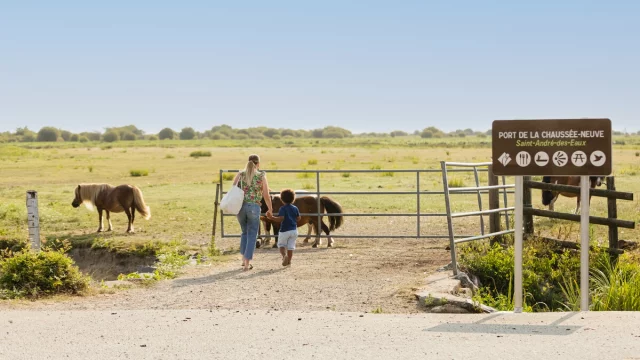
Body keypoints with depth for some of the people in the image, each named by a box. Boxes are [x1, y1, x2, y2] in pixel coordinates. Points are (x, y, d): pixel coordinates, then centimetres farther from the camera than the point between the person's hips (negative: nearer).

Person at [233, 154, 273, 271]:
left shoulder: (240, 174, 5)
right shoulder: (261, 176, -1)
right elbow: (266, 196, -1)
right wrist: (270, 209, 11)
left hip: (240, 206, 3)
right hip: (254, 207, -3)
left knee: (245, 232, 24)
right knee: (252, 235, 7)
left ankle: (244, 259, 23)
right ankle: (247, 263, 1)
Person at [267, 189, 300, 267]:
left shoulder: (283, 208, -12)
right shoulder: (295, 208, 4)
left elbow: (280, 218, -22)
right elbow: (298, 218, 9)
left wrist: (271, 217, -15)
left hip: (284, 230, -4)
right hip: (294, 230, 4)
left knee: (281, 245, 10)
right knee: (291, 246, 10)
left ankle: (284, 255, -16)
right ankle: (289, 260, 10)